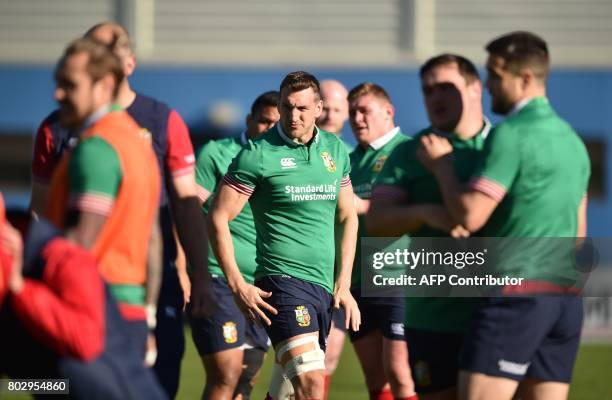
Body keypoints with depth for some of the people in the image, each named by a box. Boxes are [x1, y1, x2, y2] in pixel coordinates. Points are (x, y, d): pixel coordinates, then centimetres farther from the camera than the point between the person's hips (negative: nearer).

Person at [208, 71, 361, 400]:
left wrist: (344, 285, 13)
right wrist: (237, 285, -10)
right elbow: (218, 218, -5)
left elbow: (346, 218, 20)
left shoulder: (335, 150, 11)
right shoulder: (258, 155, -6)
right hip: (283, 281, -6)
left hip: (324, 286, 6)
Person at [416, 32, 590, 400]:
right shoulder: (572, 140, 17)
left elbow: (470, 215, -16)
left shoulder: (511, 135, -11)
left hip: (517, 294, -9)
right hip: (565, 298, 9)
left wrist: (441, 165, -3)